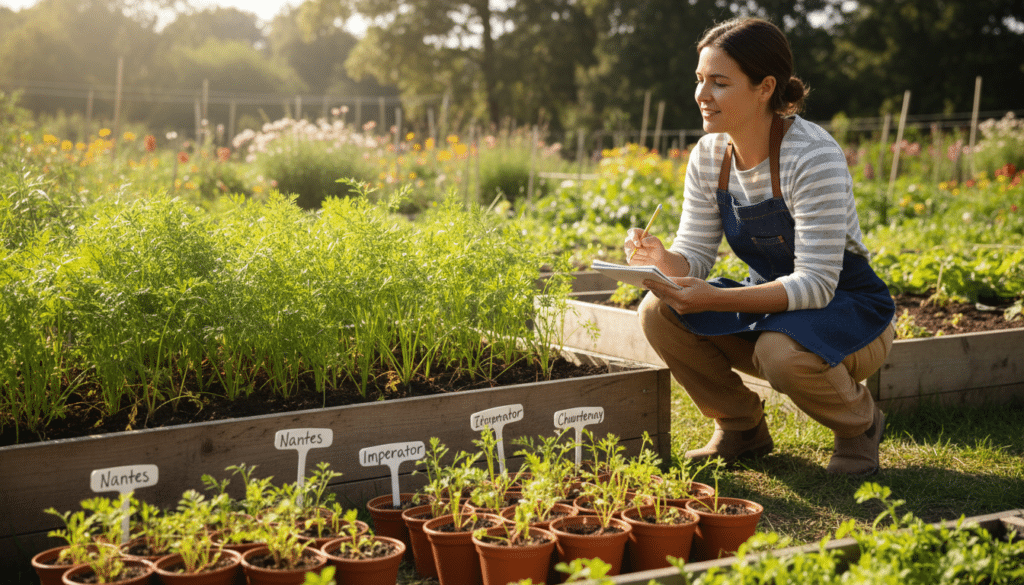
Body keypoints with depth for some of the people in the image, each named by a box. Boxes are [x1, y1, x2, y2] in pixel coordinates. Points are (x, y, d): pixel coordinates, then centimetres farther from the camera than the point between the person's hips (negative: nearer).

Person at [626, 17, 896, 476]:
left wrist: (713, 299, -40)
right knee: (658, 314, -17)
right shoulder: (709, 154, -5)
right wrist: (662, 261, -27)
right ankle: (740, 426, 5)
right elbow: (695, 254, -2)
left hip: (850, 316, -6)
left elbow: (816, 285, -30)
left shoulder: (813, 157, -25)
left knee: (781, 351, -38)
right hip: (772, 305, 6)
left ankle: (860, 424, -3)